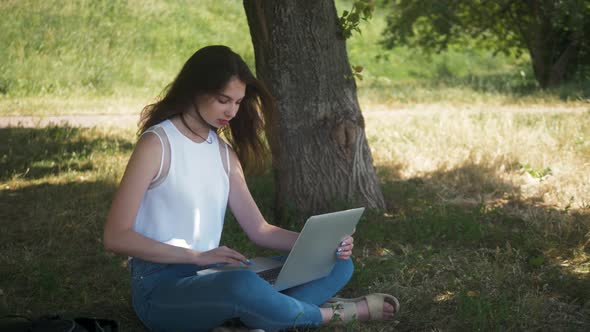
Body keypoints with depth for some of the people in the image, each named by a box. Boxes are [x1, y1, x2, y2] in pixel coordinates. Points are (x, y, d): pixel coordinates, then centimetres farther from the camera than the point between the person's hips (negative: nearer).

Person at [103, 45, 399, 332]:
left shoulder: (224, 152, 11)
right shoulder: (156, 144, -10)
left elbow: (259, 229, 10)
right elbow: (116, 236, -15)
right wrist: (197, 256, -21)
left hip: (212, 279, 8)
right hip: (161, 287, -8)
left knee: (337, 264, -1)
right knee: (244, 286, -40)